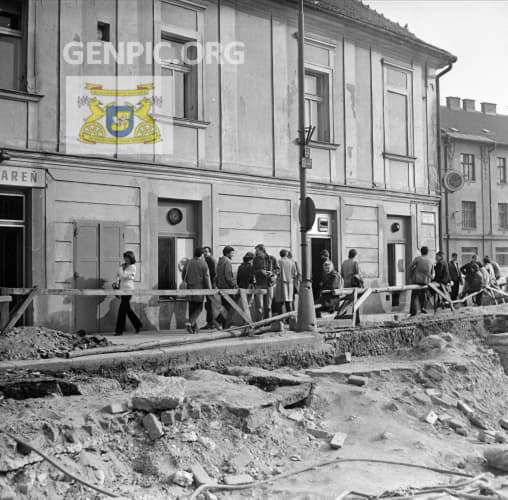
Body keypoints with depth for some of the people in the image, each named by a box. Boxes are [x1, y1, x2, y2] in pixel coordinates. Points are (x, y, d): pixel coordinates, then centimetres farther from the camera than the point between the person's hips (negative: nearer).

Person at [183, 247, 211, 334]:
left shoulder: (188, 263, 6)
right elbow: (207, 278, -8)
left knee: (191, 308, 10)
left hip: (190, 288, 4)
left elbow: (185, 278, 10)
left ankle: (195, 328, 13)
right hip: (199, 288, -4)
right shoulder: (203, 264, -7)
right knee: (198, 308, 3)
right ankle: (190, 322, -18)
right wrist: (209, 291, -2)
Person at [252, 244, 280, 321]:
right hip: (259, 284, 0)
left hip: (269, 284, 1)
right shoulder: (256, 259, 5)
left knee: (268, 305, 7)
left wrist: (272, 272, -13)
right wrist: (261, 271, -16)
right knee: (259, 305, -7)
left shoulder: (272, 259, 4)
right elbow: (253, 270, 1)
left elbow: (277, 269, 7)